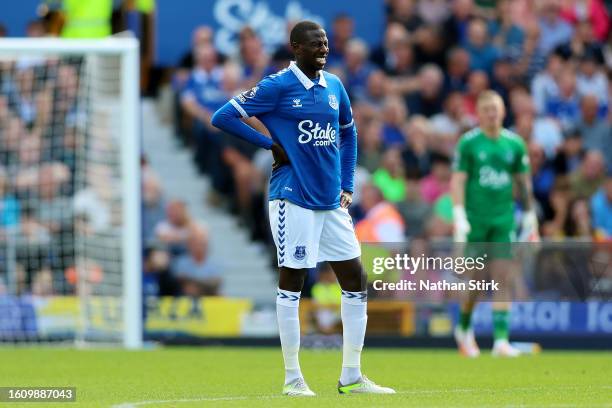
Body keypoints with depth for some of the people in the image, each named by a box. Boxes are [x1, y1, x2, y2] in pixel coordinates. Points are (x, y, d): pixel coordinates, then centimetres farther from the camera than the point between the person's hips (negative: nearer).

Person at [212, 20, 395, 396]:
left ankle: (351, 376, 13)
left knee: (356, 281, 5)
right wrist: (271, 145, -11)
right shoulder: (278, 87, -9)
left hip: (332, 201, 7)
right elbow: (223, 117, -9)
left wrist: (347, 185, 16)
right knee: (291, 285, -1)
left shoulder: (334, 86, 10)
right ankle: (293, 377, 6)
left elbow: (348, 132, 24)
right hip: (294, 199, -7)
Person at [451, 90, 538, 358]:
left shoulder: (515, 143, 6)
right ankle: (464, 330, 27)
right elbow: (458, 180, -7)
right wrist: (459, 217, -15)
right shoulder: (468, 142, -4)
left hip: (504, 220, 2)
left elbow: (523, 181, 14)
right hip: (475, 219, -2)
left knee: (502, 278, -6)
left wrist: (530, 216, 13)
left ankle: (501, 339, -9)